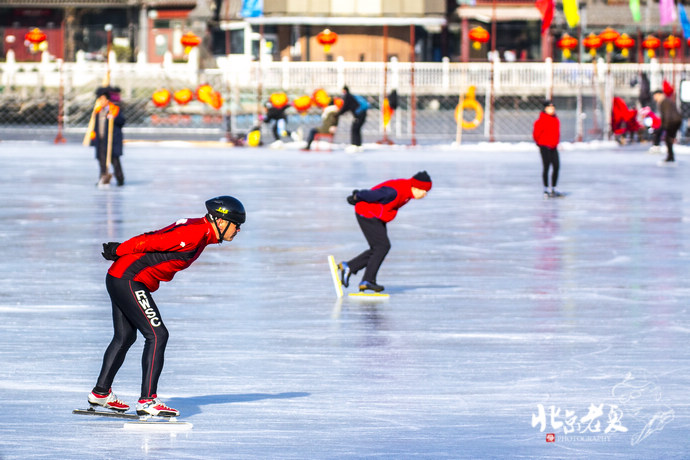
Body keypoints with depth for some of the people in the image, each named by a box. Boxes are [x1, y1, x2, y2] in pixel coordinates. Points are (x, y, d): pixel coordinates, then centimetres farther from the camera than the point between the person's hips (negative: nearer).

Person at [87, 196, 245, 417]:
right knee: (157, 334, -12)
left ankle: (101, 392, 32)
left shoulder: (199, 230, 11)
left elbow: (155, 239, 15)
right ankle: (147, 400, -13)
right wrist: (118, 251, -12)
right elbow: (149, 242, -21)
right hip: (128, 280, -11)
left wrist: (119, 250, 13)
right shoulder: (193, 234, -22)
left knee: (125, 337, 20)